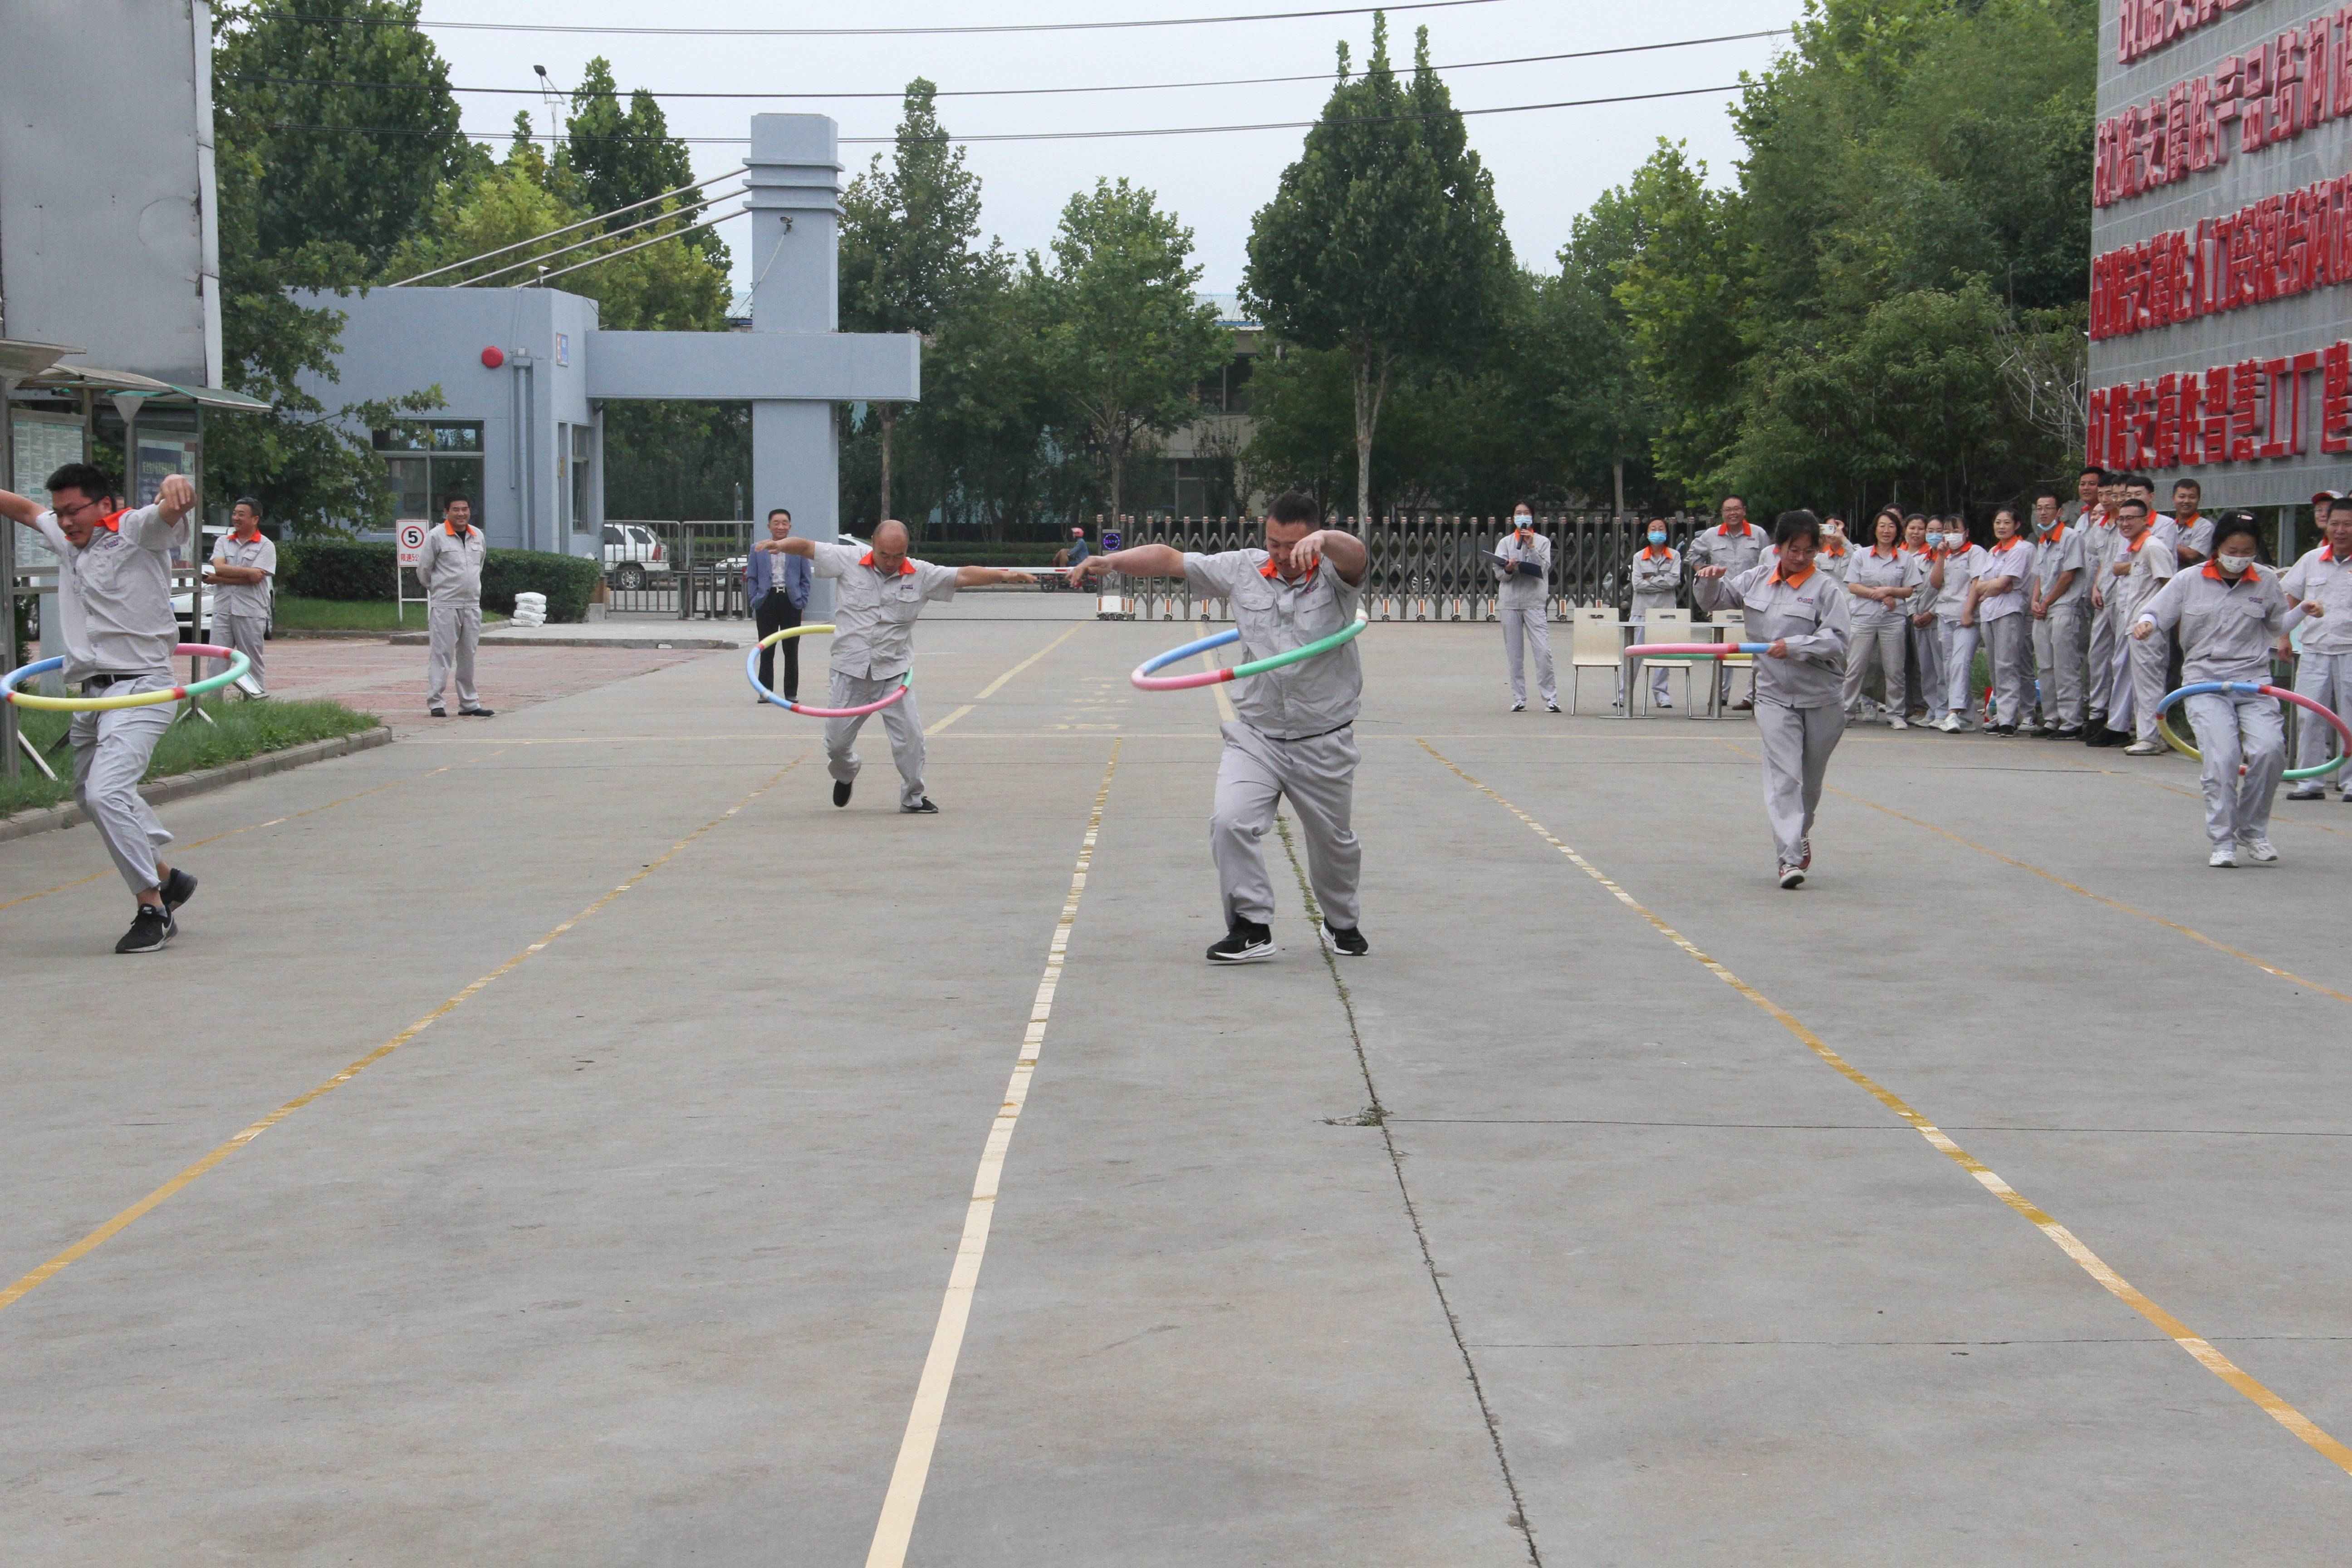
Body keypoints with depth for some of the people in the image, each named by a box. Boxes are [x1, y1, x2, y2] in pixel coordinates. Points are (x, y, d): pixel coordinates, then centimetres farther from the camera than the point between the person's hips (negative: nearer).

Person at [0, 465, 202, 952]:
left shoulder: (138, 531, -9)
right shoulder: (68, 539, 13)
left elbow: (172, 510, -30)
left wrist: (176, 484, -53)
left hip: (140, 690, -9)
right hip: (91, 693, 10)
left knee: (107, 792, -23)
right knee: (91, 797, 20)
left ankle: (153, 907, -15)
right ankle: (165, 876, 36)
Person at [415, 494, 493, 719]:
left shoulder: (478, 536, 9)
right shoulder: (436, 536, -8)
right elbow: (423, 569, -1)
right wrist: (437, 589, 10)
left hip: (472, 605, 6)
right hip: (445, 606, -5)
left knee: (468, 656, 10)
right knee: (442, 654, -5)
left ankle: (469, 703, 16)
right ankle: (435, 703, -2)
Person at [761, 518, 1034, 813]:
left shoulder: (921, 574, -1)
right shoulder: (849, 560, -2)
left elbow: (964, 576, -4)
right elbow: (807, 548, -1)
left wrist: (1005, 575, -15)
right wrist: (782, 544, -21)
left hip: (894, 672, 0)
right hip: (851, 670, 0)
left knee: (910, 736, -7)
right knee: (837, 740, 7)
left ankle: (913, 798, 11)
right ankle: (845, 774, 41)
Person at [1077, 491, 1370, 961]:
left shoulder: (1335, 574, -9)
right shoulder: (1243, 569, 0)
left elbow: (1356, 555, -32)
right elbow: (1170, 559, 3)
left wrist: (1324, 539, -55)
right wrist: (1110, 560, -11)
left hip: (1325, 744, -1)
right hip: (1255, 736, 1)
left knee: (1334, 842, 14)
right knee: (1230, 821, -20)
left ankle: (1343, 923, 42)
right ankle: (1251, 927, -8)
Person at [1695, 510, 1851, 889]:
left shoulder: (1825, 588, -6)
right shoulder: (1757, 579, 7)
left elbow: (1836, 641, -16)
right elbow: (1716, 600, 19)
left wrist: (1793, 646, -27)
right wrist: (1709, 580, -3)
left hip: (1823, 698, -1)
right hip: (1774, 696, 1)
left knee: (1811, 777, 15)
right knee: (1784, 775, -11)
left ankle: (1799, 834, 40)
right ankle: (1790, 858, -15)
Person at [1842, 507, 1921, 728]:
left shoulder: (1905, 559, 7)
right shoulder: (1862, 556, 8)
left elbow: (1910, 591, 4)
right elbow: (1852, 586, -1)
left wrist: (1889, 590, -13)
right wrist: (1877, 594, -11)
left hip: (1893, 619, 0)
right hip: (1864, 618, 0)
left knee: (1894, 670, 2)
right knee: (1855, 668, -1)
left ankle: (1895, 714, 9)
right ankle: (1846, 710, 6)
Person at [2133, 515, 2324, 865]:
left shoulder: (2267, 582, 8)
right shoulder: (2188, 581, 3)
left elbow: (2278, 626, 23)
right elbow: (2153, 617, 5)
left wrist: (2303, 611, 5)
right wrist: (2145, 626, -17)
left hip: (2254, 682, 1)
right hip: (2205, 683, -1)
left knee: (2269, 750, -18)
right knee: (2222, 758, -17)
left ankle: (2253, 832, 4)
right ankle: (2223, 842, -3)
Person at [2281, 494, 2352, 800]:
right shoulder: (2312, 560, 9)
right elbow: (2291, 599, 16)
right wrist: (2283, 636, 10)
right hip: (2314, 650, 3)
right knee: (2309, 717, 3)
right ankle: (2309, 782, 10)